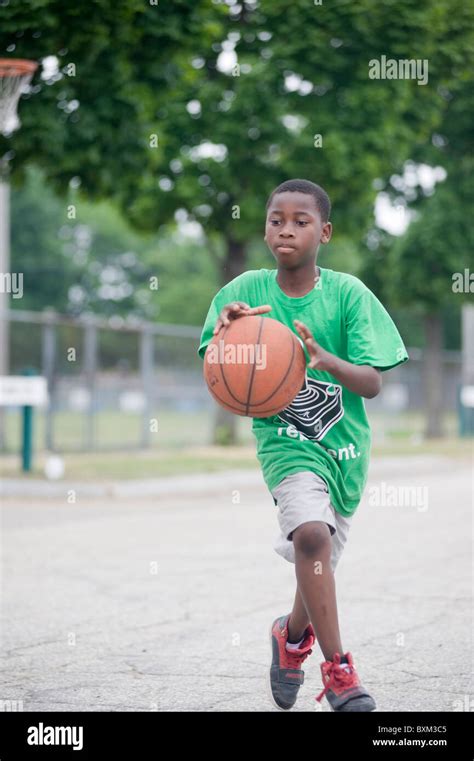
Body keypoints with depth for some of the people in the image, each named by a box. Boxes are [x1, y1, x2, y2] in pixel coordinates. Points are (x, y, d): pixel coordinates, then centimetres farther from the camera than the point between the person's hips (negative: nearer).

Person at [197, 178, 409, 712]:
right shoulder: (246, 291, -5)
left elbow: (372, 383, -12)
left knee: (319, 558, 12)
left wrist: (326, 359, -32)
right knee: (312, 533, -27)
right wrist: (224, 336, -30)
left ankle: (292, 633, 45)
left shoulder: (348, 294, -8)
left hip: (344, 443, 2)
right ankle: (337, 668, -19)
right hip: (284, 437, -2)